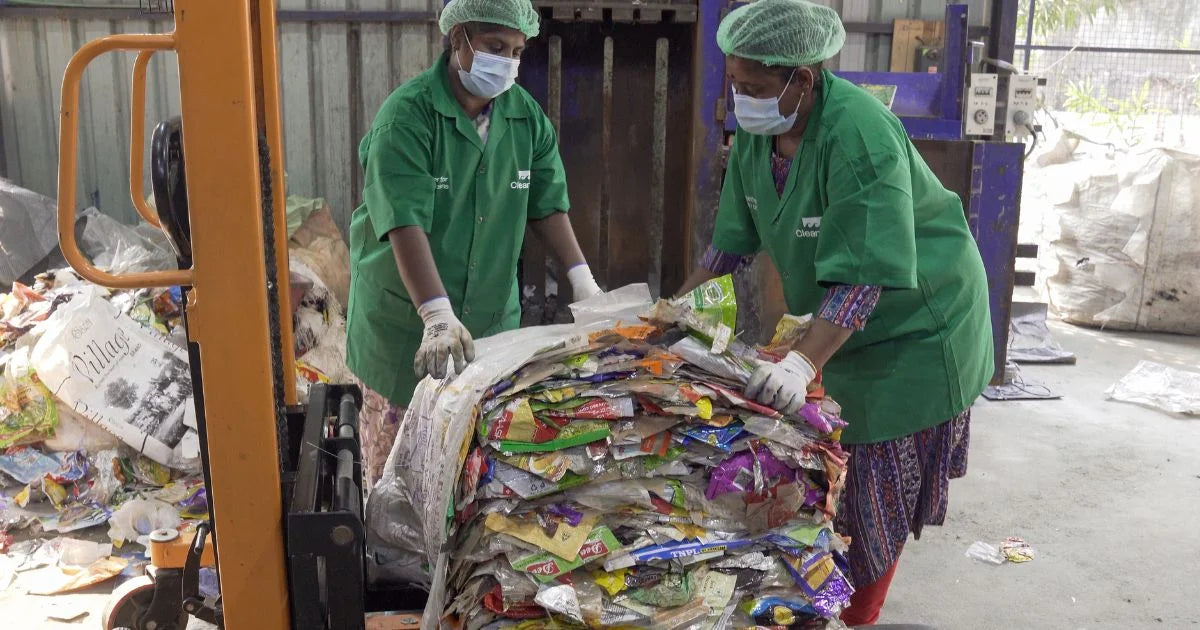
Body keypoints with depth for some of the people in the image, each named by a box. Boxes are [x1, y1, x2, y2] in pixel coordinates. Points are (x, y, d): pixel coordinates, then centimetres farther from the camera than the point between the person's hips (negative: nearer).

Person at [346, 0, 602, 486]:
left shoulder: (527, 115, 1)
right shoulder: (407, 114, -18)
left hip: (492, 315, 4)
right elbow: (405, 224, -27)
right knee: (399, 451, 10)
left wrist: (582, 279, -6)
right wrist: (438, 315, -36)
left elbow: (546, 205, 5)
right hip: (405, 318, -4)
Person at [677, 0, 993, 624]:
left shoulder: (859, 135, -31)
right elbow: (733, 238, 4)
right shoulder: (756, 130, -7)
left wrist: (801, 362, -43)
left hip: (916, 321, -7)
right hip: (835, 319, 7)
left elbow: (865, 276, -35)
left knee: (876, 485, 1)